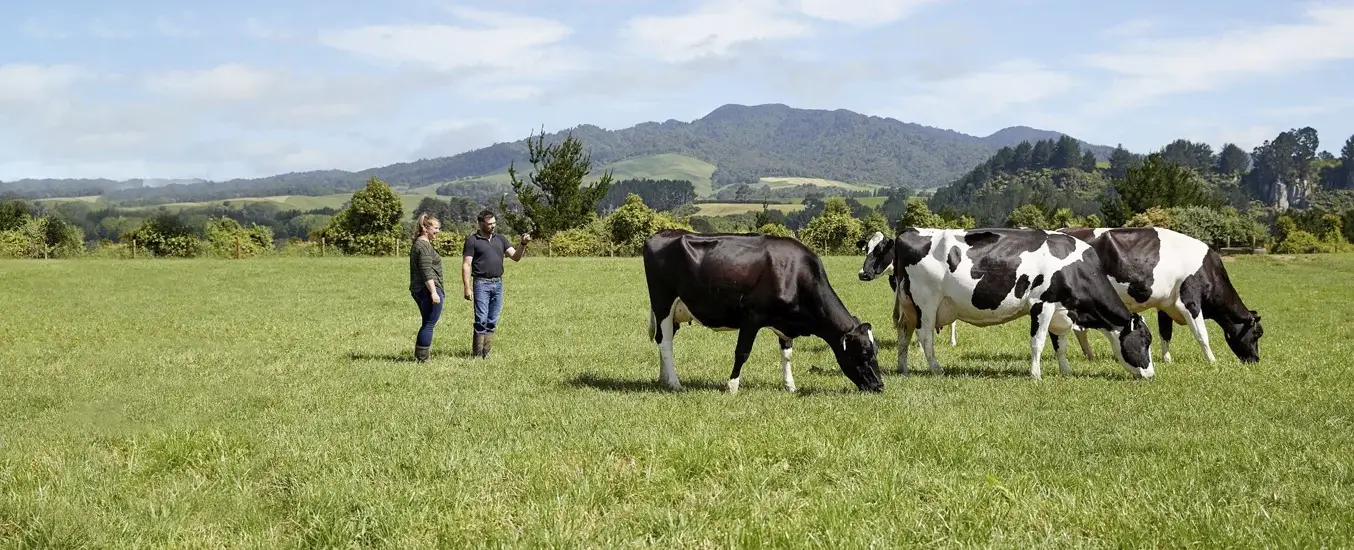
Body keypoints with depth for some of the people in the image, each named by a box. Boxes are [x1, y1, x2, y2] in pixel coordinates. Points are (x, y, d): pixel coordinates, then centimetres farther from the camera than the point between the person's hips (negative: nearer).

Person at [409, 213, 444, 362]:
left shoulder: (418, 244, 19)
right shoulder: (424, 246, -14)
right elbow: (427, 272, -21)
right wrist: (434, 292, -24)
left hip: (418, 289, 11)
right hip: (428, 289, -11)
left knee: (427, 324, 16)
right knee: (429, 325, -6)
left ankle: (418, 356, 19)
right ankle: (422, 358, -5)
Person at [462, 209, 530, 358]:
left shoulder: (500, 239, 12)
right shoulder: (472, 240, -1)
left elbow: (516, 257, 7)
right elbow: (466, 265, -5)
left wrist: (523, 244, -11)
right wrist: (467, 287, -13)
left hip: (498, 283, 5)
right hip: (482, 284, -5)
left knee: (492, 322, 6)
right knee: (481, 320, -9)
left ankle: (486, 353, 11)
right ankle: (477, 355, -6)